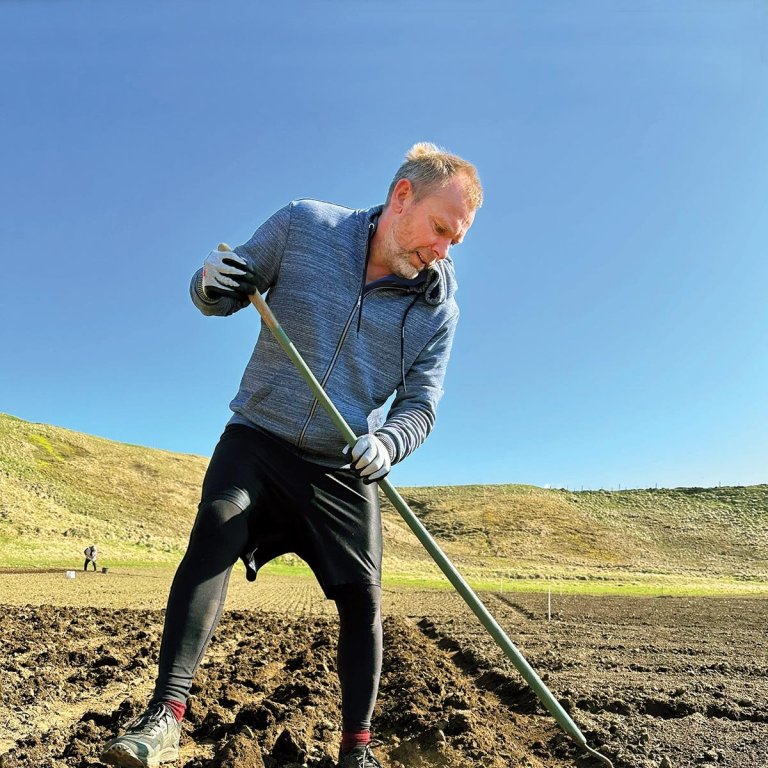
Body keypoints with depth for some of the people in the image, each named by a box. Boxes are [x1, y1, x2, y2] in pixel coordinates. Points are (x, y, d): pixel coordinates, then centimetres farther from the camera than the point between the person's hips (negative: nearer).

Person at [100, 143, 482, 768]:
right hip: (259, 438, -1)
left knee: (363, 598, -1)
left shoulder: (438, 308, -3)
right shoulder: (303, 224, -6)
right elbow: (229, 291, 3)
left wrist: (388, 444, -25)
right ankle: (167, 711, -19)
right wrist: (211, 285, -22)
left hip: (346, 468, 2)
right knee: (217, 526, -26)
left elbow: (420, 405, -2)